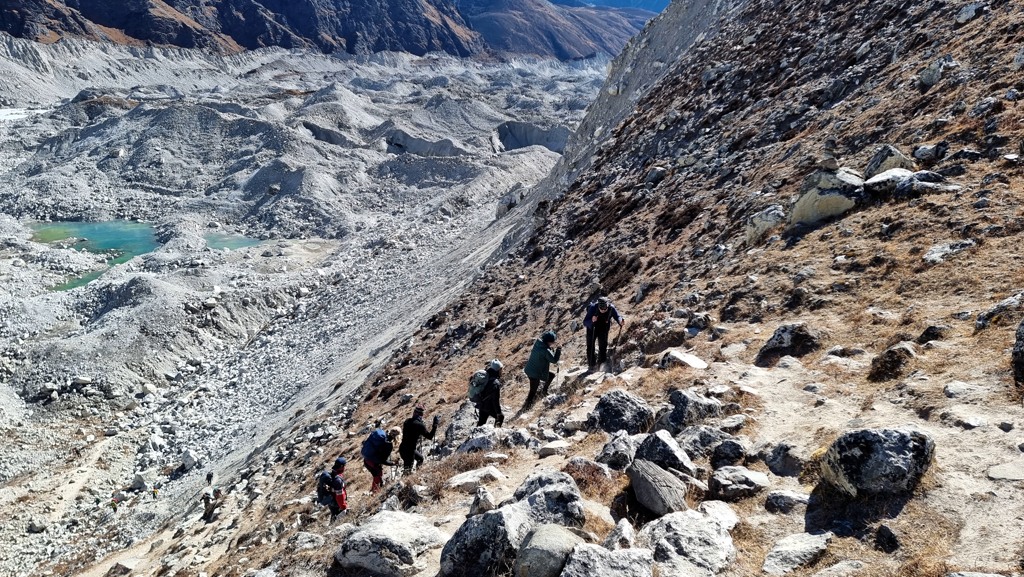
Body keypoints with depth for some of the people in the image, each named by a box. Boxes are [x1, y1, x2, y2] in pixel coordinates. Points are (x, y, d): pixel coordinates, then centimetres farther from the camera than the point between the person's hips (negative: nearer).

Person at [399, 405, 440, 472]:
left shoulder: (407, 421, 5)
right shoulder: (419, 425, -18)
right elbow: (429, 436, -15)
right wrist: (435, 424, -12)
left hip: (402, 448, 8)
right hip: (409, 450, -8)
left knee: (420, 458, 27)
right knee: (408, 469, -1)